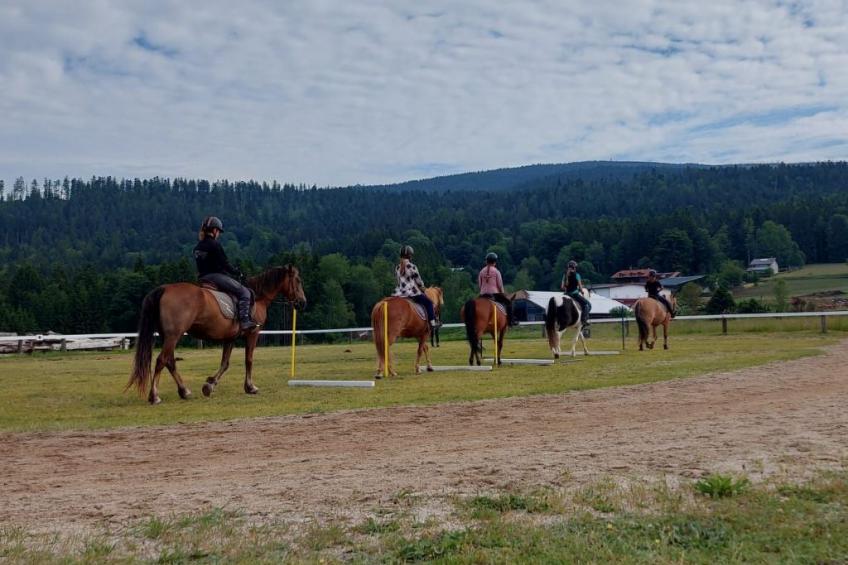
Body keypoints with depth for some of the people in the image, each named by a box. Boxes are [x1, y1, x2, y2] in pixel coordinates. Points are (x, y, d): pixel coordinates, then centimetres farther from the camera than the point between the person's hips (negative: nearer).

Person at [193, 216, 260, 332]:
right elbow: (225, 264, -13)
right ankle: (244, 321, -17)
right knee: (244, 292, -5)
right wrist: (238, 273, 2)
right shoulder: (215, 244, -12)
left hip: (202, 278, 9)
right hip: (216, 276, -9)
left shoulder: (197, 247, 13)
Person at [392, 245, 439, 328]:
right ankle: (432, 322, 2)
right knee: (428, 302, 6)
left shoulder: (397, 267, 7)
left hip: (399, 292, 6)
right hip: (412, 292, -6)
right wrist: (422, 287, 17)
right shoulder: (412, 266, -12)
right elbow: (418, 280, -2)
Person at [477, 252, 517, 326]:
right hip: (495, 294, -4)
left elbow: (479, 284, 8)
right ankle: (510, 320, -2)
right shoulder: (496, 271, -5)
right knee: (508, 302, 6)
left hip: (483, 294, 5)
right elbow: (500, 284, -3)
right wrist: (503, 293, 10)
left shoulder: (482, 271, 6)